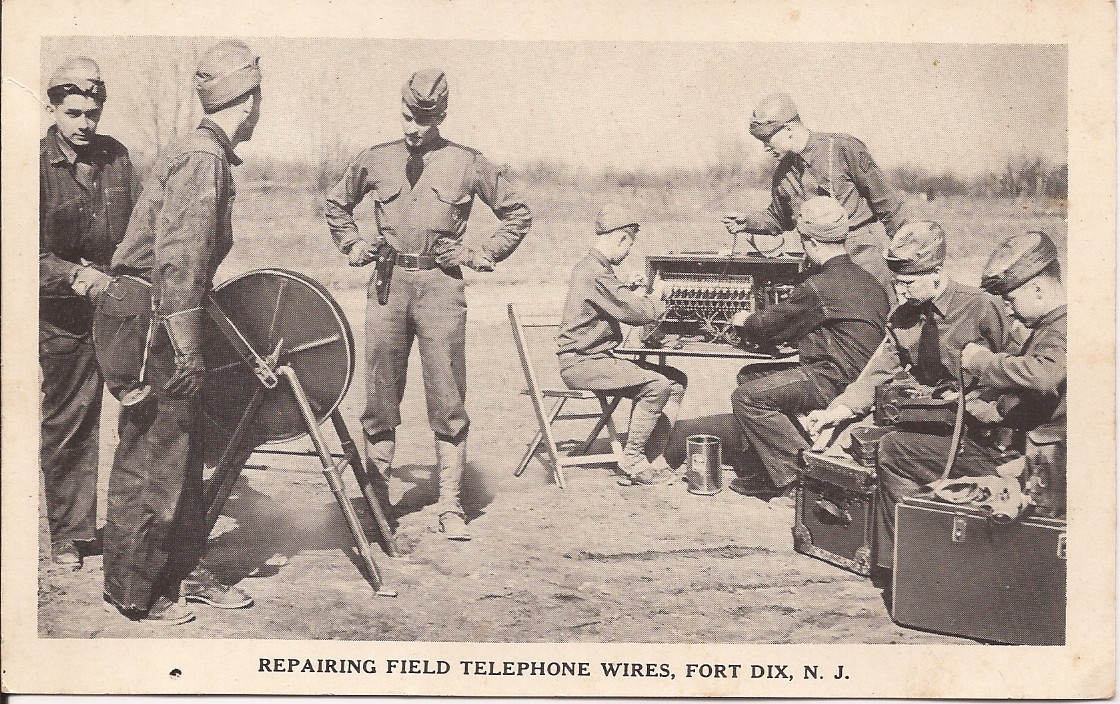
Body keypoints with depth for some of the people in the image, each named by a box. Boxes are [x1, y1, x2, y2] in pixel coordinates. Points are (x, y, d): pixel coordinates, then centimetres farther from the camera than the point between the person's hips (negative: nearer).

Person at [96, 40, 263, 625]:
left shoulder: (204, 153, 14)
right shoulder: (202, 159, -17)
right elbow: (178, 261, -24)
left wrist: (190, 344, 26)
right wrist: (187, 352, -23)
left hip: (160, 321, 10)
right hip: (146, 320, -10)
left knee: (183, 457, 15)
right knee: (150, 462, -1)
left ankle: (185, 572, 25)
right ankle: (132, 592, 10)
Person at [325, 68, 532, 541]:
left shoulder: (468, 164, 6)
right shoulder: (375, 161, 11)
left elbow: (518, 213, 14)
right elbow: (335, 204, 28)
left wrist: (485, 255, 5)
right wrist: (353, 246, 15)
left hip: (441, 286, -2)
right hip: (388, 283, 2)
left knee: (448, 399, -2)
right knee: (380, 395, 4)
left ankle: (450, 506, 3)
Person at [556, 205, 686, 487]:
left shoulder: (591, 267, 16)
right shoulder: (595, 272, -18)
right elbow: (637, 313, -19)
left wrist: (627, 289, 19)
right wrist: (657, 298, 0)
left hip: (595, 358, 11)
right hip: (580, 363, -11)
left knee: (676, 380, 3)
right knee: (657, 385, -27)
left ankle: (653, 460, 2)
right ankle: (632, 463, -14)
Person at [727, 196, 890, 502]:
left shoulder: (820, 287, -17)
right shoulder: (866, 280, 14)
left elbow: (772, 325, -7)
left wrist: (745, 321, 16)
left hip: (835, 381, -10)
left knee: (747, 397, -12)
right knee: (750, 376, 15)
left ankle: (796, 473, -8)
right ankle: (771, 473, 12)